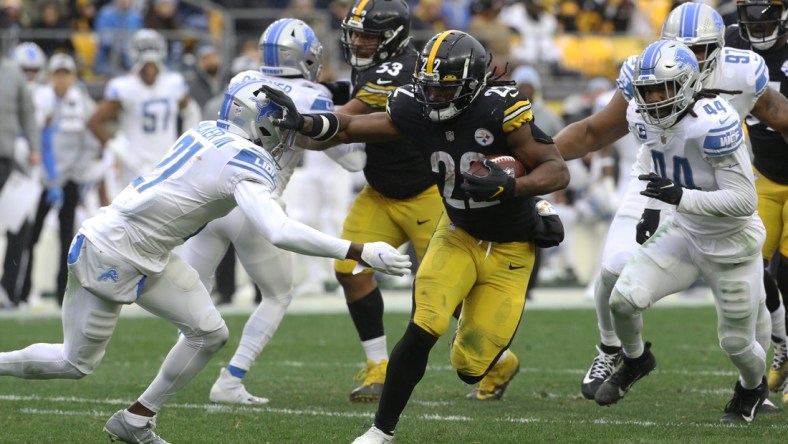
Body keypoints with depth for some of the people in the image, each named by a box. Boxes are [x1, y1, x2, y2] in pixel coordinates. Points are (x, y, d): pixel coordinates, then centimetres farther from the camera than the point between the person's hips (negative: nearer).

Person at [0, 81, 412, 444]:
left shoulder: (211, 131, 1)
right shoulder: (247, 164, -23)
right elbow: (280, 232, -35)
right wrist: (360, 252, -35)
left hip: (148, 255, 9)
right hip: (110, 253, -9)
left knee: (208, 333, 5)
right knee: (77, 362, 4)